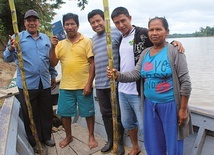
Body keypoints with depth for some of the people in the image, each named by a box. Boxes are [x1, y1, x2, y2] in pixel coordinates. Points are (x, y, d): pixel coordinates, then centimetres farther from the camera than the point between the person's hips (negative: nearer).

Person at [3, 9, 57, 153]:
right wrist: (11, 48, -30)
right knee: (30, 114, 8)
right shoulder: (17, 38, -2)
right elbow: (8, 59, -10)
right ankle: (34, 142, 24)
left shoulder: (46, 38, 10)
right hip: (27, 84, -3)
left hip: (44, 83, 4)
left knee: (47, 112, 13)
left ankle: (46, 137, 31)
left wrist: (53, 76, 16)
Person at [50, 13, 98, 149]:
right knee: (64, 113, 13)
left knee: (88, 112, 9)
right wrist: (53, 47, -10)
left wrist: (89, 84, -13)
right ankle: (68, 136, 35)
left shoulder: (86, 41, -4)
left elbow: (93, 64, -7)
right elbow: (53, 63, 5)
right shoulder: (60, 43, 8)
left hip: (84, 86, -4)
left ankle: (92, 137, 29)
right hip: (65, 86, 4)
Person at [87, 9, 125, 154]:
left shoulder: (116, 33, -8)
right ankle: (110, 140, 33)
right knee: (106, 113, 16)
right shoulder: (93, 39, 14)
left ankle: (119, 142, 25)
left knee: (118, 114, 7)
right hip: (100, 83, 6)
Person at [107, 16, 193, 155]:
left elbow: (185, 82, -11)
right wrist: (118, 75, -17)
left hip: (170, 105, -5)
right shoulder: (145, 53, 6)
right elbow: (135, 74, 2)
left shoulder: (174, 52, -11)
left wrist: (183, 109, -12)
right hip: (150, 104, 5)